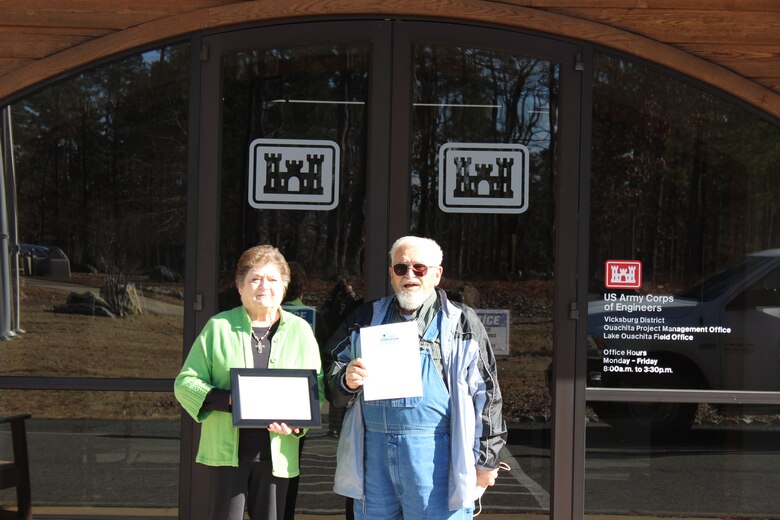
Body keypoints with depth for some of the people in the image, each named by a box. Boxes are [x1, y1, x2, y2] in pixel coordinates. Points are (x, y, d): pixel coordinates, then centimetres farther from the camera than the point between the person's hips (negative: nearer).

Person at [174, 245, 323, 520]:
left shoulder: (300, 330, 9)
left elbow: (317, 388, 10)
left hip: (276, 454, 2)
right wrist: (228, 400, -16)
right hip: (226, 452, -2)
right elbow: (185, 382, 2)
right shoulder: (219, 326, 3)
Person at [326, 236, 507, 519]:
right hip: (373, 451, 3)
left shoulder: (461, 323, 7)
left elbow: (485, 395, 6)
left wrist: (486, 459, 3)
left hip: (434, 451, -3)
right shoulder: (366, 319, 16)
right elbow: (333, 384, 17)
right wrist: (346, 381, -7)